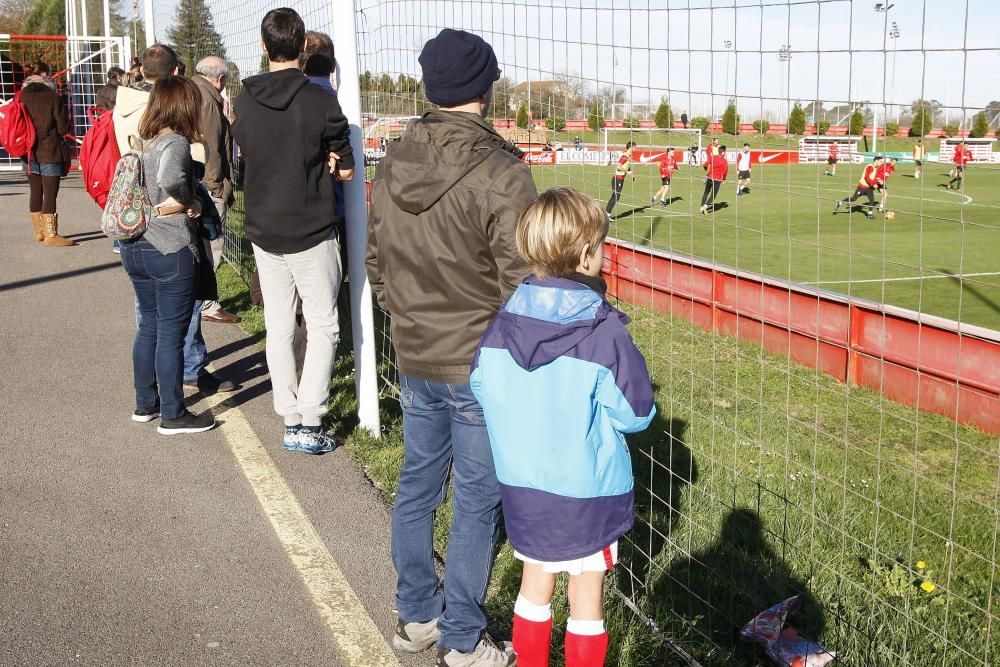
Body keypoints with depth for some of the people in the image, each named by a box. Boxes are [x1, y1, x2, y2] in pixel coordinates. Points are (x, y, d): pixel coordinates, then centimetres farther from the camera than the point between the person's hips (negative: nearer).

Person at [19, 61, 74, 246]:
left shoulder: (22, 96, 4)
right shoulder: (53, 97, -11)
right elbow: (63, 128, -9)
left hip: (28, 153, 6)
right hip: (49, 153, -6)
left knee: (35, 192, 14)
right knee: (50, 194, -5)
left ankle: (39, 231, 24)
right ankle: (50, 235, -8)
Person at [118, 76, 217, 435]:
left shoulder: (142, 142, 10)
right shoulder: (175, 142, -15)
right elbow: (170, 179, -35)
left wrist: (170, 205, 6)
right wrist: (190, 202, -18)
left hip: (134, 247, 8)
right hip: (170, 250, -8)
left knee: (149, 326, 19)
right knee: (171, 334, 1)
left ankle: (145, 403, 29)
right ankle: (173, 415, 9)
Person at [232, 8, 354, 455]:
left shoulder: (244, 101, 0)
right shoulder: (320, 101, -13)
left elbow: (247, 154, 10)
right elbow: (345, 170, -8)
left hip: (263, 230, 4)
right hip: (312, 233, -4)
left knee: (278, 328, 11)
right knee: (322, 325, 5)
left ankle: (290, 422, 17)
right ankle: (310, 424, 1)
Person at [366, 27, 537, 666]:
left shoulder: (393, 163, 1)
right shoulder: (500, 173, -20)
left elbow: (377, 264, 10)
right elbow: (525, 285, -18)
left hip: (414, 361, 7)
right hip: (481, 369, -6)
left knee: (418, 486, 19)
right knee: (477, 502, 7)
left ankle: (416, 616, 35)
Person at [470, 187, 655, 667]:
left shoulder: (502, 323, -8)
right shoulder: (604, 332, -21)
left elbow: (482, 387, 2)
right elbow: (635, 412, -16)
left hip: (521, 483, 5)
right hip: (588, 489, -4)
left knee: (535, 583, 22)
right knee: (586, 596, 13)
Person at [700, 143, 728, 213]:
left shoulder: (712, 157, -2)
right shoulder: (725, 161, -8)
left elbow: (705, 165, -9)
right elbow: (725, 172, -13)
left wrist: (707, 171, 13)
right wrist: (724, 179, 6)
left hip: (710, 178, 3)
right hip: (718, 179, -3)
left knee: (706, 192, 19)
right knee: (713, 194, 5)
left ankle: (702, 206, 18)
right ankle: (706, 206, -14)